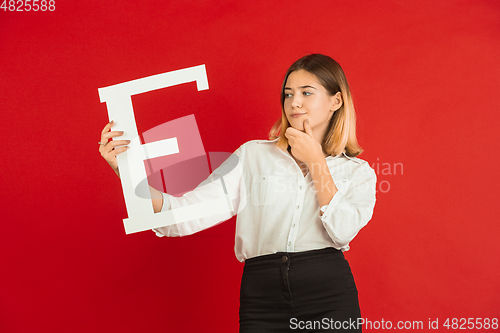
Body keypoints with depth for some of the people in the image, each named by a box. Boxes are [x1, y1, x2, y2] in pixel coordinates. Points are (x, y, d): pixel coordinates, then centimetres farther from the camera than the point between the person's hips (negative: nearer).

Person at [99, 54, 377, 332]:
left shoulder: (358, 172, 8)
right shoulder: (253, 156, 6)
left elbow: (343, 231, -10)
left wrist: (316, 161, -3)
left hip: (330, 300, 0)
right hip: (262, 299, 0)